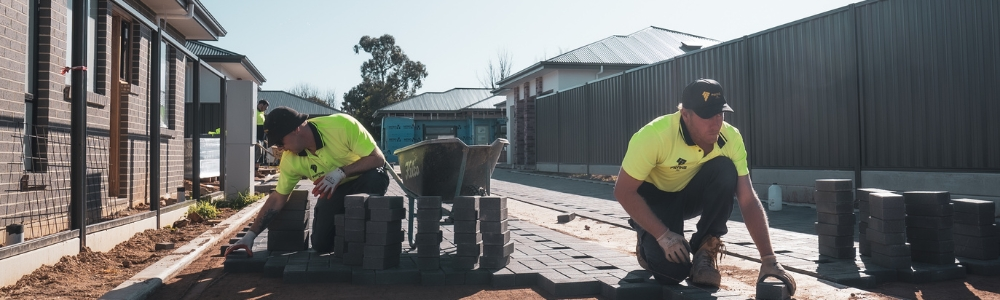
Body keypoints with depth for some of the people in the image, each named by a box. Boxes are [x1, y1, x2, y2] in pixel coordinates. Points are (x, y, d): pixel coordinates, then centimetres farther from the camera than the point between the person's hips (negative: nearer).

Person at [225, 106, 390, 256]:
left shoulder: (342, 125, -32)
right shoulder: (290, 159, -18)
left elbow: (378, 158, -30)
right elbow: (277, 199, -8)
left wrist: (341, 172, -40)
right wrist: (251, 235, -12)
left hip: (364, 180, -3)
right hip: (334, 189, 3)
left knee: (376, 177, -38)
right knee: (321, 244, -12)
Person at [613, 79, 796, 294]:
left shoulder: (731, 138, -21)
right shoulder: (654, 135, -32)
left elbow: (748, 200, -20)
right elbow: (623, 191, -26)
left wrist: (769, 259, -27)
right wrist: (663, 235, -32)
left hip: (692, 194, 4)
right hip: (654, 197, -4)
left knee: (725, 170, -29)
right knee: (672, 269, -27)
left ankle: (706, 250, -11)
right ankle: (649, 245, 11)